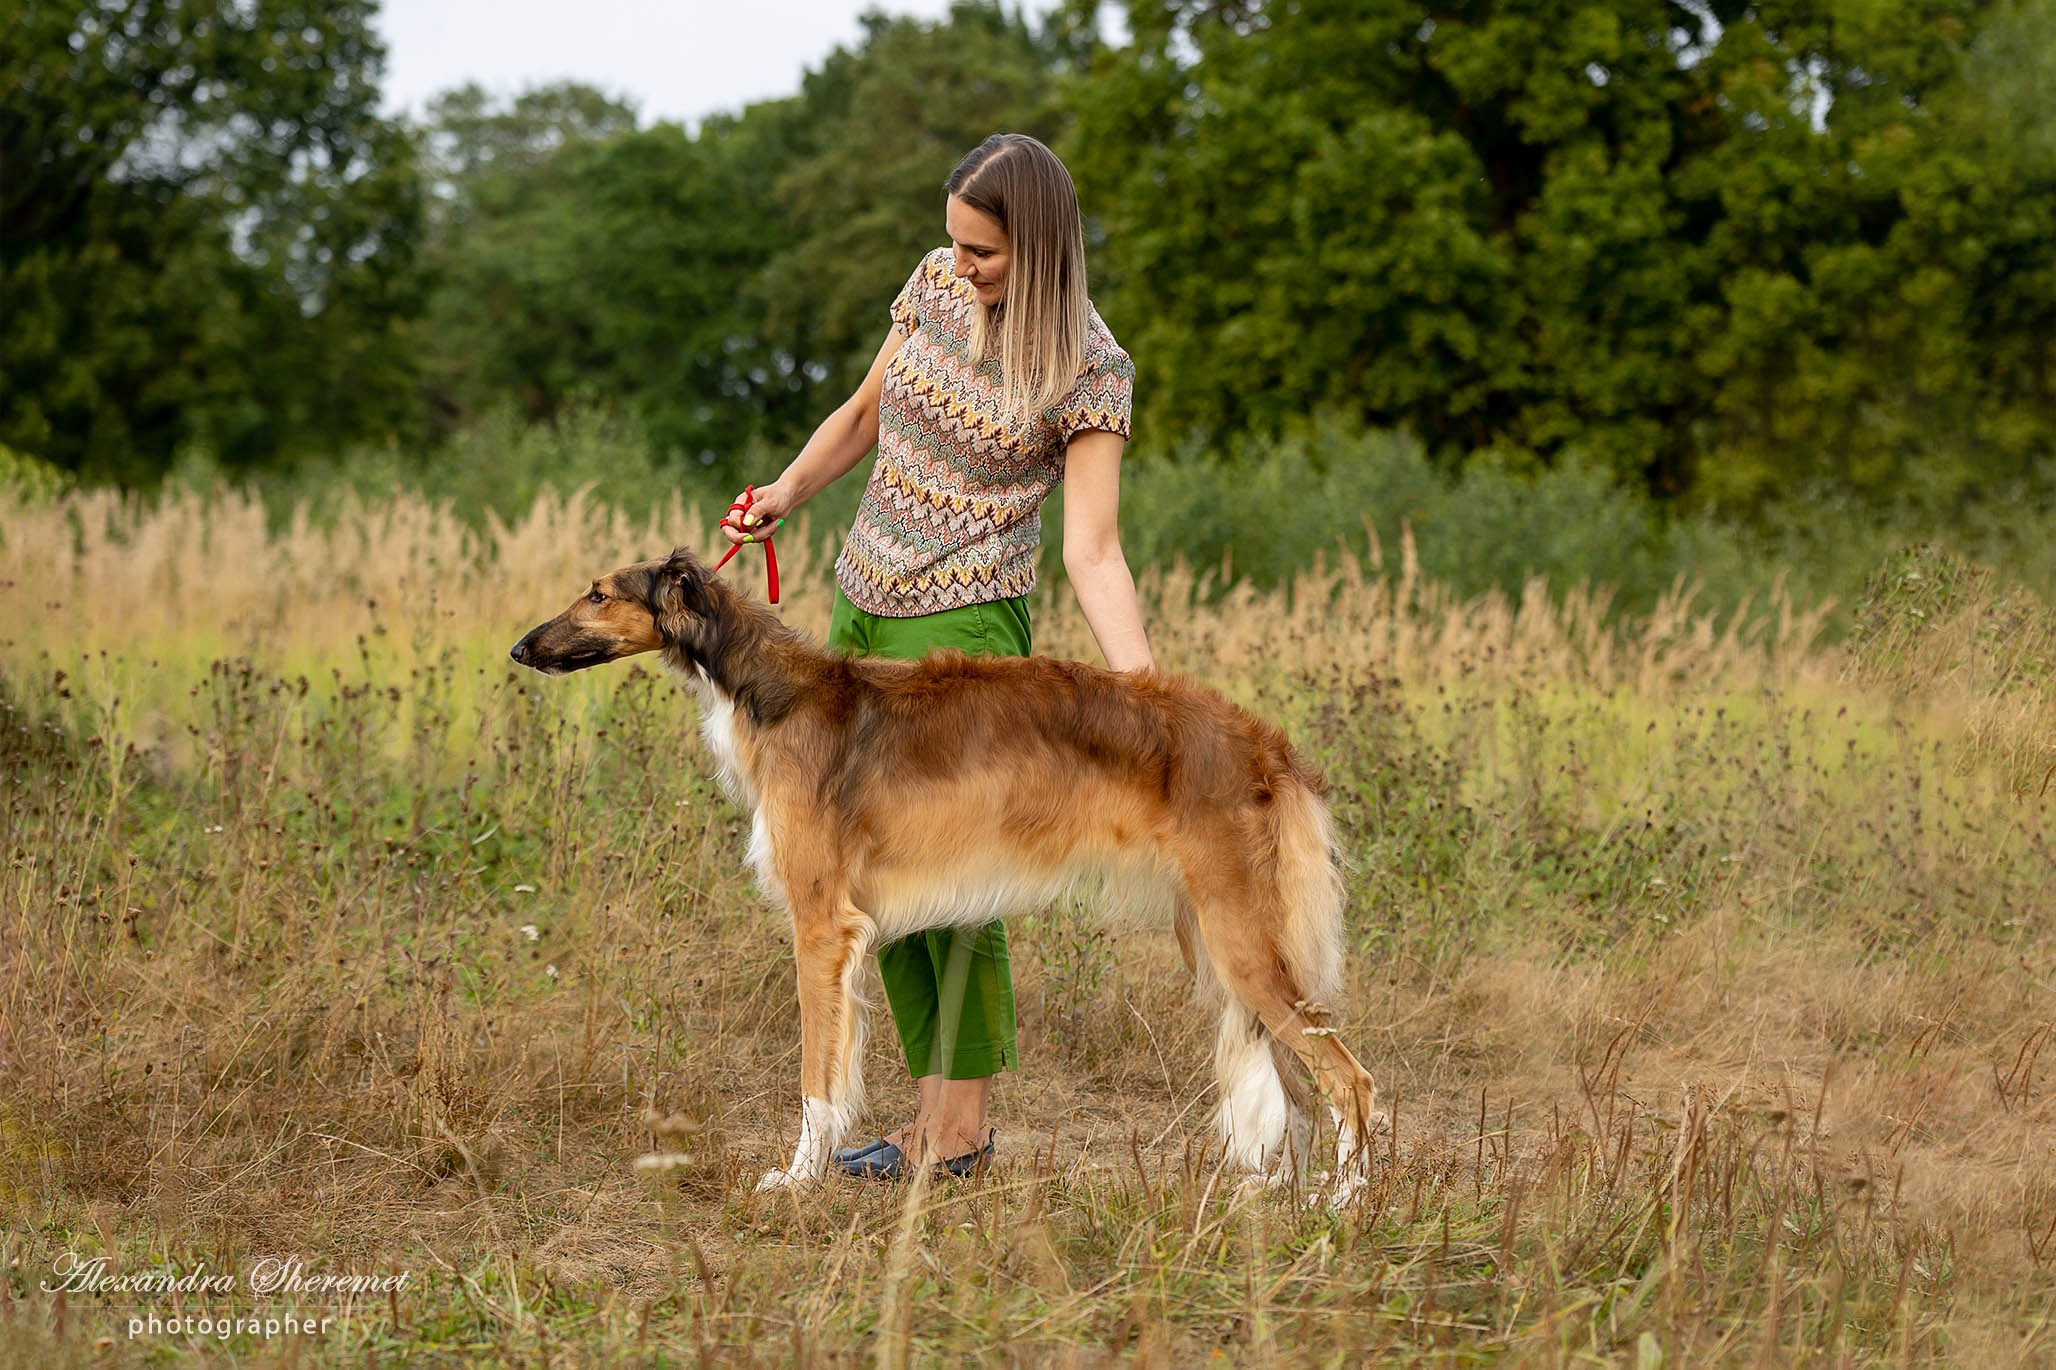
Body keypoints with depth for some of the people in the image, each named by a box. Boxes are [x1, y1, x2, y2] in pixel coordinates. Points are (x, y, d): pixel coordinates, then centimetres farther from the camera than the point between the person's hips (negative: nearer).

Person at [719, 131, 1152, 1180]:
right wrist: (786, 494, 2)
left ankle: (960, 1127, 2)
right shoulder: (937, 285, 4)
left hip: (961, 630, -7)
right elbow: (865, 414, 18)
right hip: (860, 608, 7)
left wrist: (1144, 689, -27)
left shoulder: (1089, 369, -13)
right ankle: (940, 1115, 16)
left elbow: (1092, 552, -16)